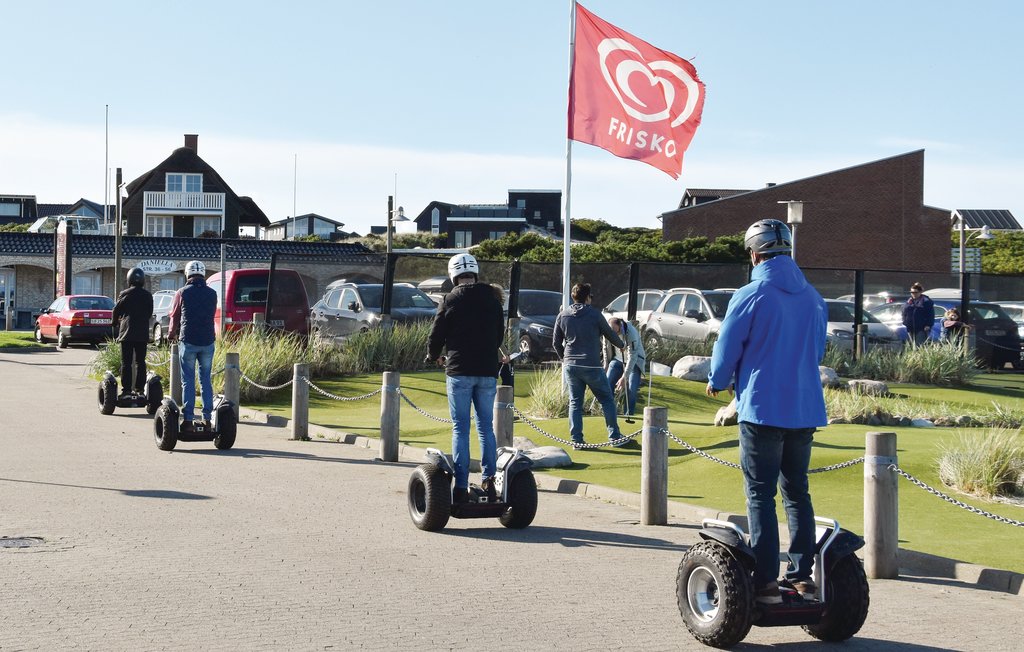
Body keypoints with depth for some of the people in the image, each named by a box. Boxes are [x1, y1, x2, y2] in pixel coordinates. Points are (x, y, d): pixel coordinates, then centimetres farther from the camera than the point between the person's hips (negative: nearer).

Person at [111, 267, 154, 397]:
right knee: (140, 362, 9)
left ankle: (126, 389, -6)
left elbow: (116, 311, 3)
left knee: (126, 362, -2)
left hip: (127, 332, -3)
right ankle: (139, 388, 6)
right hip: (143, 333, 3)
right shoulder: (148, 296, 5)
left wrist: (114, 323, 22)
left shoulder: (125, 294, -5)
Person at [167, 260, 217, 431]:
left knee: (188, 381, 1)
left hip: (188, 341, -2)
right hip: (208, 341, 2)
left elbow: (175, 316, 8)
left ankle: (188, 419, -3)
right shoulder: (212, 294, 6)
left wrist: (171, 334, 28)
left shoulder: (182, 293, -2)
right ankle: (207, 419, 7)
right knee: (206, 380, 9)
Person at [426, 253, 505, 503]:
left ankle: (461, 486, -1)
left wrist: (434, 357, 20)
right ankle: (488, 478, 1)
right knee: (486, 426, 11)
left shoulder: (450, 300, -5)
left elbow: (436, 335, 0)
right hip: (488, 371, 3)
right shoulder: (492, 300, 7)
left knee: (460, 429, 1)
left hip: (459, 371, -3)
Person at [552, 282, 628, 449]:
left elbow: (556, 342, 11)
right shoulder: (594, 314, -5)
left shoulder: (562, 316, 5)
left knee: (575, 403, 10)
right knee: (607, 400, 8)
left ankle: (576, 440, 5)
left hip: (570, 365, 4)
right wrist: (621, 345, 28)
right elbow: (610, 334, 8)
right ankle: (615, 436, 7)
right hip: (591, 365, -4)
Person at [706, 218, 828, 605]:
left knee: (761, 494, -1)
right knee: (797, 492, 13)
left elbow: (727, 350, -3)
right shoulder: (813, 298, 9)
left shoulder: (750, 297, -10)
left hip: (762, 408, -5)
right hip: (806, 410, 5)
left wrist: (717, 382, 17)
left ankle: (766, 581, -4)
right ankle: (802, 576, 14)